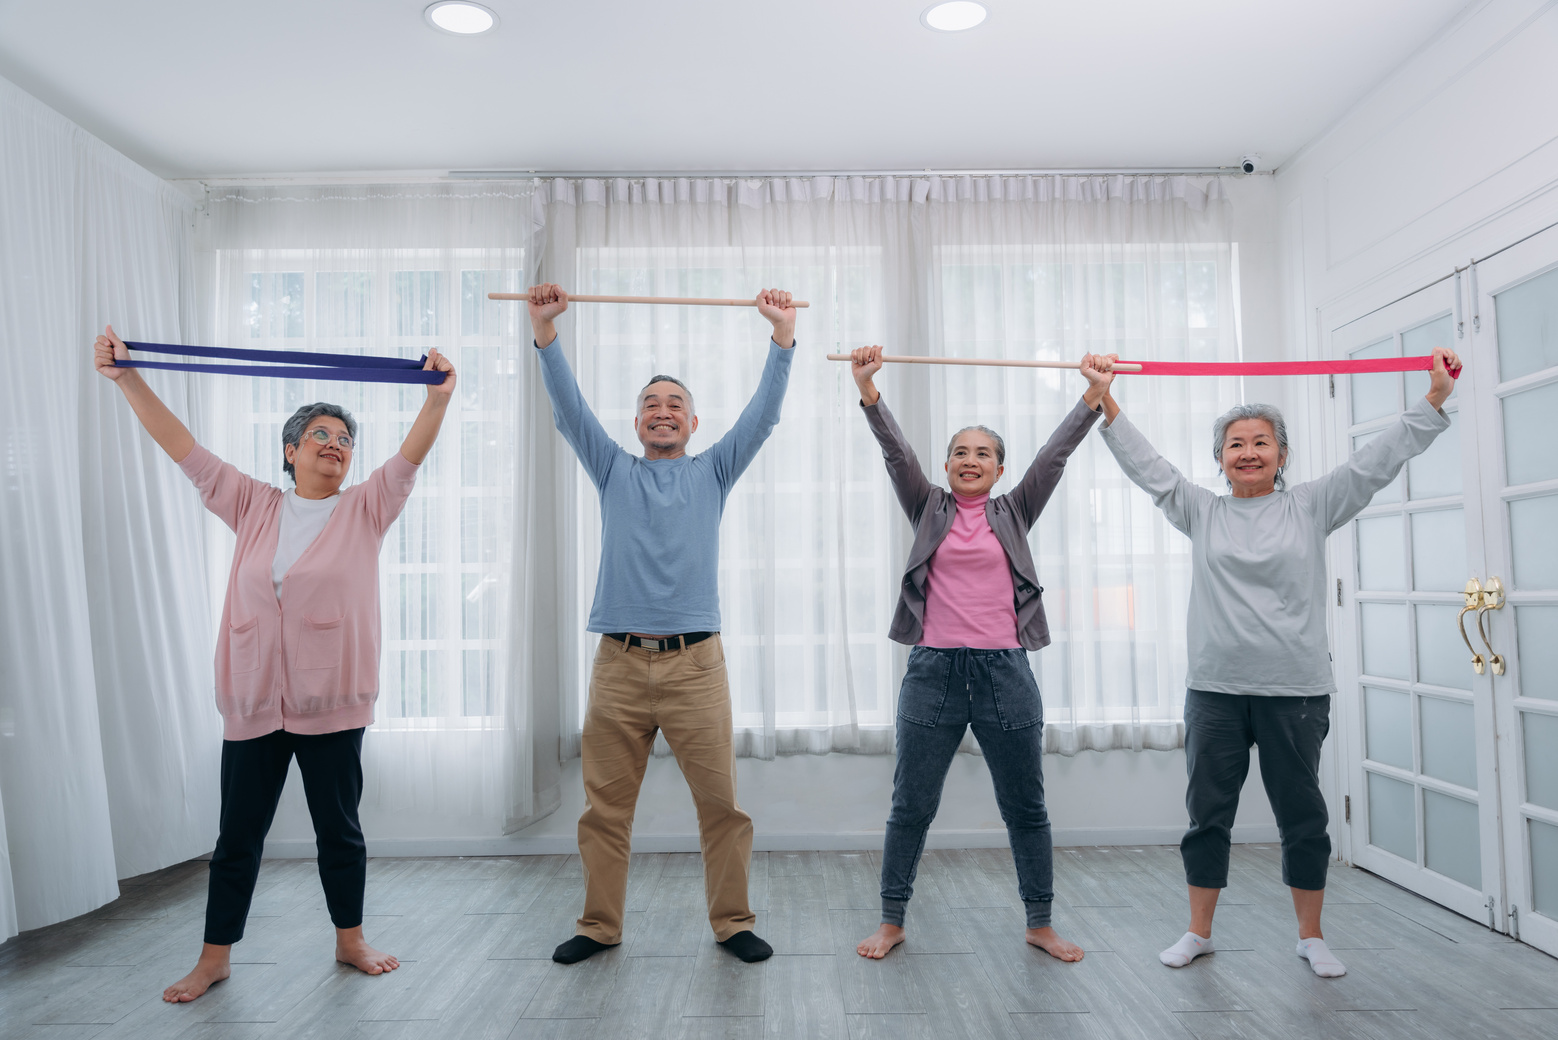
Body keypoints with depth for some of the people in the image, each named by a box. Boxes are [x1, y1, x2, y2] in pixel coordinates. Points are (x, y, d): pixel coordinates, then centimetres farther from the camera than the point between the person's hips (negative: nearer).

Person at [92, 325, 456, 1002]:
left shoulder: (365, 510, 1)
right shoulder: (253, 507, 7)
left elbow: (410, 458, -14)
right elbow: (183, 449, 3)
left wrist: (437, 398, -30)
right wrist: (126, 378, -4)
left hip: (333, 705, -1)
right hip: (252, 705, 2)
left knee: (339, 830, 12)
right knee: (238, 835, 13)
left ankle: (349, 941, 31)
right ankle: (214, 959, 30)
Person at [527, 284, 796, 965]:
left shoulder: (712, 474, 13)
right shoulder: (613, 472, 14)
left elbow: (763, 413, 4)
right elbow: (568, 408, 4)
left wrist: (783, 334, -5)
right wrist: (545, 330, -7)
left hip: (695, 661, -1)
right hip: (618, 661, 1)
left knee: (721, 803, 1)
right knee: (605, 808, 8)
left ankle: (732, 922, 16)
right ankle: (600, 926, 23)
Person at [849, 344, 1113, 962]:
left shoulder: (1014, 513, 11)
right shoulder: (927, 510, 9)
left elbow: (1055, 453, 2)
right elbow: (896, 452, -3)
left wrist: (1094, 396, -8)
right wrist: (868, 390, -15)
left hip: (1005, 672, 1)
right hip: (933, 671, -1)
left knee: (1025, 808, 10)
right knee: (910, 807, 6)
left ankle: (1041, 924, 26)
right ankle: (891, 922, 20)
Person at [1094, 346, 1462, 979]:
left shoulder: (1310, 507, 6)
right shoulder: (1201, 512, 8)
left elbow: (1379, 460, 3)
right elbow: (1146, 465, 4)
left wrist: (1435, 398, -2)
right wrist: (1106, 403, -1)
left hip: (1296, 690, 0)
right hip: (1215, 689, 1)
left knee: (1303, 818, 9)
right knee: (1207, 814, 9)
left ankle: (1311, 937, 28)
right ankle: (1199, 932, 24)